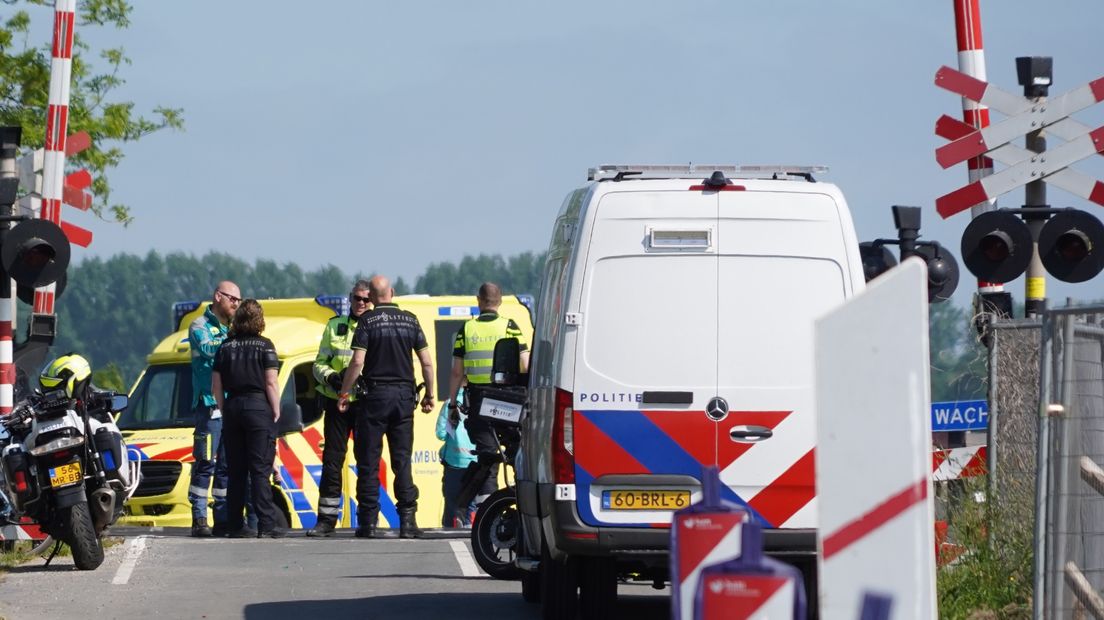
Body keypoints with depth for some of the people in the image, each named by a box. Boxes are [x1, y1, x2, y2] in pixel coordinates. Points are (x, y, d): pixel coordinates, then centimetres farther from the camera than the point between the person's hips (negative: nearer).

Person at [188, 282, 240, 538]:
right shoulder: (201, 327, 1)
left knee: (227, 465, 7)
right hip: (210, 404, -6)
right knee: (205, 463, -9)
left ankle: (223, 518, 10)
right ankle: (199, 519, -8)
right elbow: (208, 349, -19)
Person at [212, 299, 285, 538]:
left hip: (232, 407, 4)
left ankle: (235, 524, 8)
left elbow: (216, 387, 9)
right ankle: (266, 525, -10)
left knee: (235, 471, 9)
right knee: (260, 470, -6)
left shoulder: (225, 347, 8)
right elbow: (271, 384, -9)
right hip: (258, 406, -4)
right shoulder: (264, 346, -5)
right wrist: (276, 411, -2)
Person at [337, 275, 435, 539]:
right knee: (402, 462, 6)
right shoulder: (410, 320, 5)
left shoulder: (367, 321, -6)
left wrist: (344, 393, -4)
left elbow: (357, 362, -12)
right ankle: (408, 520, 0)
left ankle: (368, 522, -1)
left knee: (368, 463, 2)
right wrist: (429, 395, 13)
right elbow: (427, 362, 4)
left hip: (374, 395, -3)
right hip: (403, 395, 3)